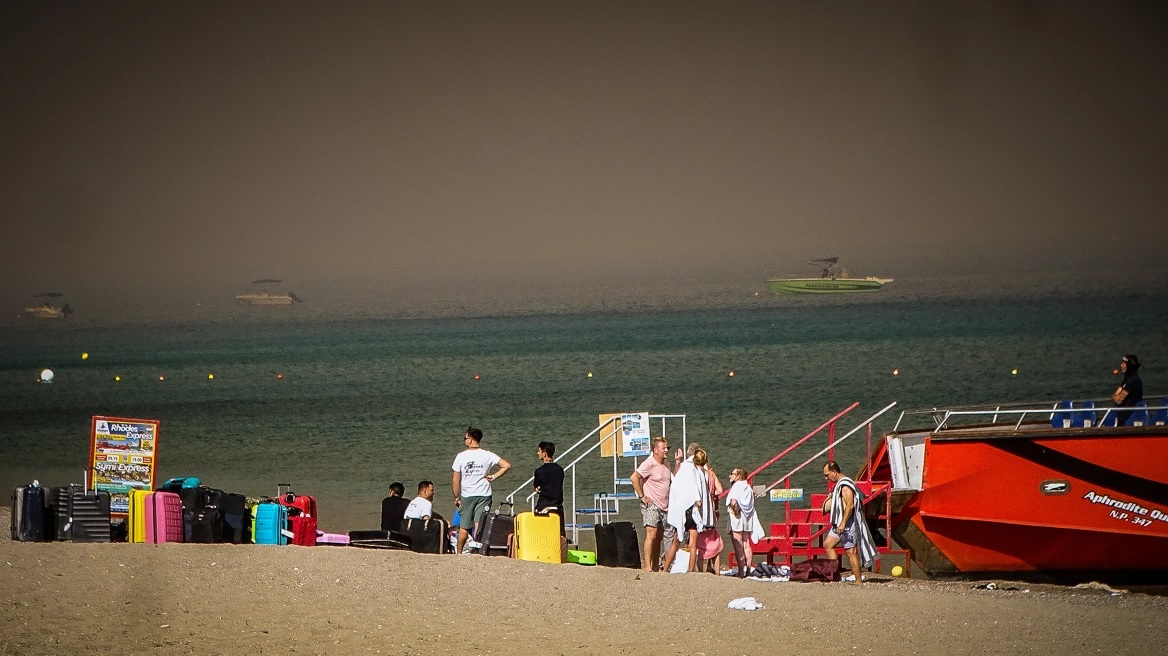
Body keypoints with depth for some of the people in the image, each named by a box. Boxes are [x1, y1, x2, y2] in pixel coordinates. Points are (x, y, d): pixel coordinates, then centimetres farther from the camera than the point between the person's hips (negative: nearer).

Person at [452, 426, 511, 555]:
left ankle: (459, 553, 19)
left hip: (467, 495, 0)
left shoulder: (461, 456, -5)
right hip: (484, 495, 0)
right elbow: (506, 465, -8)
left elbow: (455, 480, -4)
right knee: (479, 526, -3)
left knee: (464, 527, 10)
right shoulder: (487, 455, -3)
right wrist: (493, 477, 0)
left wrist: (456, 498, 7)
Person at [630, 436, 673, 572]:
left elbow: (674, 481, 26)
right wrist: (642, 496, -17)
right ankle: (647, 566, -20)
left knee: (659, 538, 9)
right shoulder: (649, 464, -11)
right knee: (652, 534, -17)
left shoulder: (666, 465, 14)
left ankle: (656, 567, 13)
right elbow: (634, 478, -20)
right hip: (651, 505, -8)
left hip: (664, 507, 8)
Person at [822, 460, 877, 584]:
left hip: (848, 523, -11)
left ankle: (858, 580, -6)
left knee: (851, 551, -8)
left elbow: (850, 505, -24)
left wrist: (843, 523, -26)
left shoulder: (845, 485, -17)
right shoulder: (839, 484, 16)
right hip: (839, 523, 11)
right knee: (827, 544, 10)